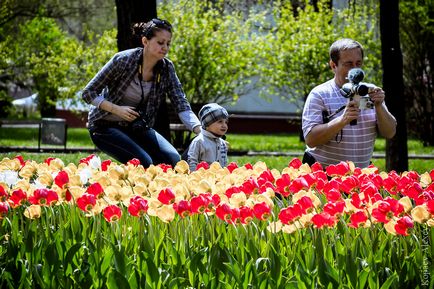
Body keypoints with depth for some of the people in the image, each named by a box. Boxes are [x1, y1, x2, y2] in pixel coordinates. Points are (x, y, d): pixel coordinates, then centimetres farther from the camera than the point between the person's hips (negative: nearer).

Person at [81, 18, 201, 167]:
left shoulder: (166, 68, -7)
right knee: (143, 162, -28)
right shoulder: (123, 60, -19)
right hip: (106, 126, -5)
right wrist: (117, 109, -27)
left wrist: (201, 131, -30)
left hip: (137, 127, 5)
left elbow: (182, 106, -12)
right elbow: (89, 93, -12)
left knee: (173, 159, -19)